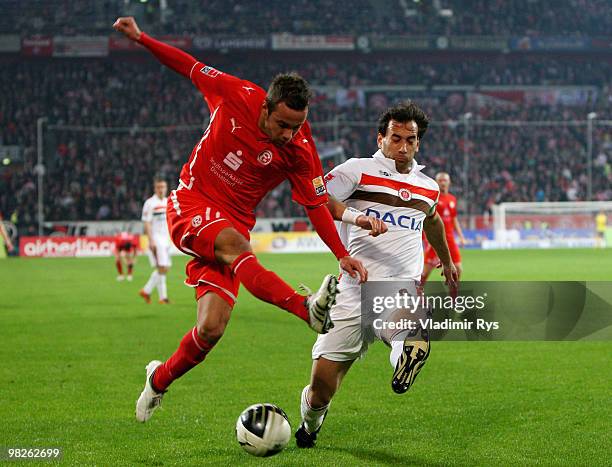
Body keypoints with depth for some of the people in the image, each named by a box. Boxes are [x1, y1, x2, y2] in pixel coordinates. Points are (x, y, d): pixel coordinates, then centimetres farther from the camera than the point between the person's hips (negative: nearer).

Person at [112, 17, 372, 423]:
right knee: (234, 243, -36)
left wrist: (343, 255, -12)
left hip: (233, 220, 2)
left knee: (211, 329, -10)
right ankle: (309, 309, -56)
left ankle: (160, 380, 18)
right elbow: (191, 68, 3)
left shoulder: (300, 152, -10)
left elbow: (316, 205, -3)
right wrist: (141, 38, 2)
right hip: (190, 205, -2)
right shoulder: (236, 95, -11)